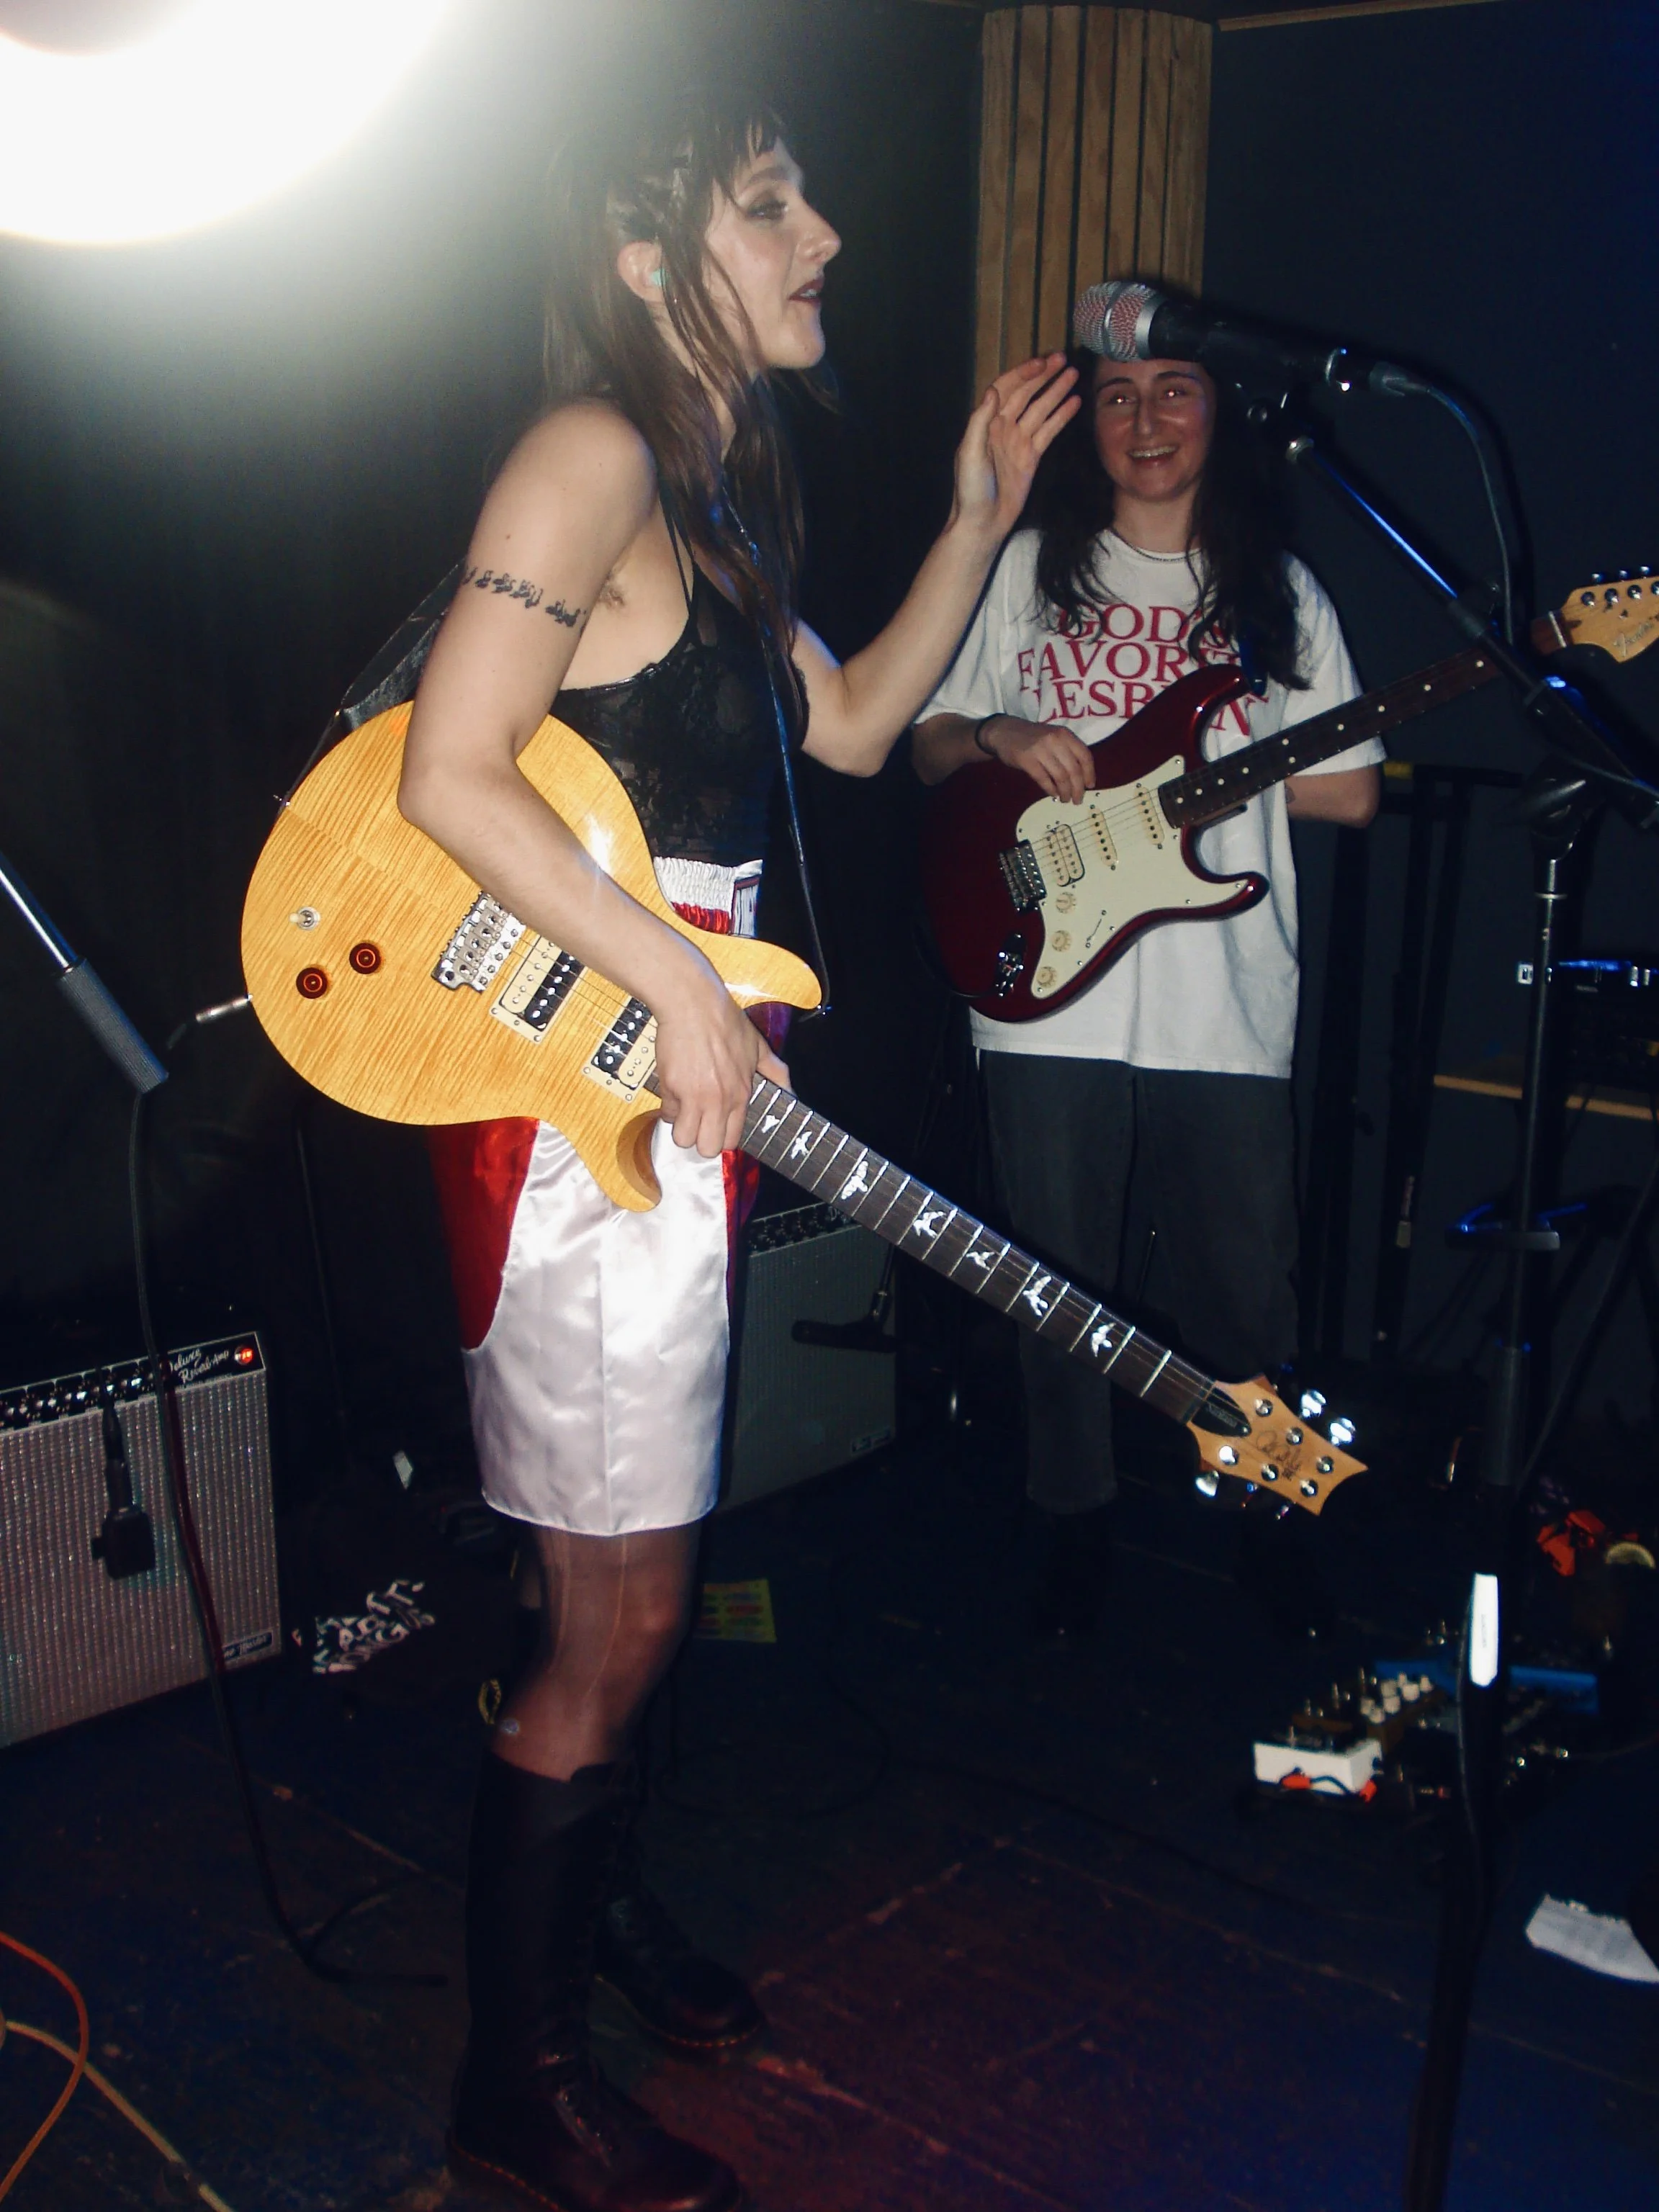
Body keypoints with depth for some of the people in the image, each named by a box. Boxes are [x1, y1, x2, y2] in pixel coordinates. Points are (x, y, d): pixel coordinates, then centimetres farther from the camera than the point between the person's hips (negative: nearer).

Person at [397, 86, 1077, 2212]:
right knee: (620, 1617, 0)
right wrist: (679, 983, -20)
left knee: (624, 1584, 21)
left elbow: (851, 725, 22)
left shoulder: (712, 495, 16)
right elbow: (446, 777, -22)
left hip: (670, 1096, 10)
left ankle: (578, 1897, 42)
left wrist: (979, 519, 16)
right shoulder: (591, 452, -14)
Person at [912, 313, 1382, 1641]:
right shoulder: (1033, 568, 9)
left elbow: (1352, 790, 6)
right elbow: (929, 747, 11)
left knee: (1246, 1295, 5)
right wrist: (1001, 739, -11)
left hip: (1229, 1008, 0)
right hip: (1052, 996, 0)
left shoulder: (1276, 588, 10)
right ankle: (1077, 1524, 26)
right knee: (1064, 1287, 7)